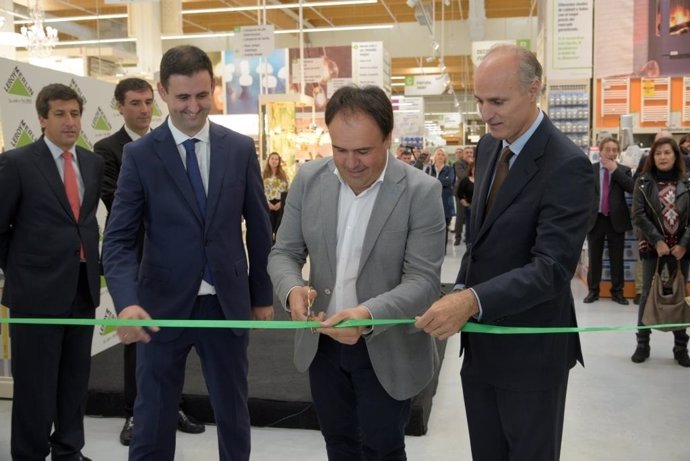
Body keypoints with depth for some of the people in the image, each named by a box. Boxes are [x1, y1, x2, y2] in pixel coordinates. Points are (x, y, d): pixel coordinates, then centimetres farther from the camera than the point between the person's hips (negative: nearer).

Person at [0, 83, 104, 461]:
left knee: (76, 378, 14)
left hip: (83, 286, 5)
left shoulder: (93, 162, 8)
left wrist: (90, 260, 12)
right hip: (37, 289, -5)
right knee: (35, 383, 4)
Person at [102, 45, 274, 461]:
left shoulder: (240, 148, 0)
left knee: (234, 413, 17)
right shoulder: (139, 155, -5)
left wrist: (263, 295, 8)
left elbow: (259, 228, 6)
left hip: (228, 303, 2)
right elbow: (119, 239, -9)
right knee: (153, 419, 13)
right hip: (163, 306, -1)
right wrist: (127, 301, -25)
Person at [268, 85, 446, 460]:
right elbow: (284, 253, -1)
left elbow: (423, 280, -19)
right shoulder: (309, 180, -5)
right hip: (322, 344, 4)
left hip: (387, 350, -3)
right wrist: (293, 289, -24)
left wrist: (369, 315, -37)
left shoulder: (421, 192, -17)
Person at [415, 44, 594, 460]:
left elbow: (553, 267, -28)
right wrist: (461, 295, 10)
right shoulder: (488, 147, 5)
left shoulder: (567, 165, -20)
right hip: (480, 343, 7)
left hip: (530, 350, -7)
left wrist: (473, 301, -39)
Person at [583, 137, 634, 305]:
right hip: (595, 219, 0)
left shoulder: (624, 170, 5)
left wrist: (615, 170, -13)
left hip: (616, 220, 0)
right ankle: (593, 291, 17)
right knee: (594, 258, 7)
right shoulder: (590, 169, 4)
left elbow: (632, 188, -13)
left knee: (617, 259, 6)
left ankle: (617, 292, 17)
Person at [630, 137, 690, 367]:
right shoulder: (644, 182, 0)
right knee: (648, 294, 2)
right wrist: (657, 241, -13)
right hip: (653, 246, -1)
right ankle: (642, 343, 10)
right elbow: (638, 216, -6)